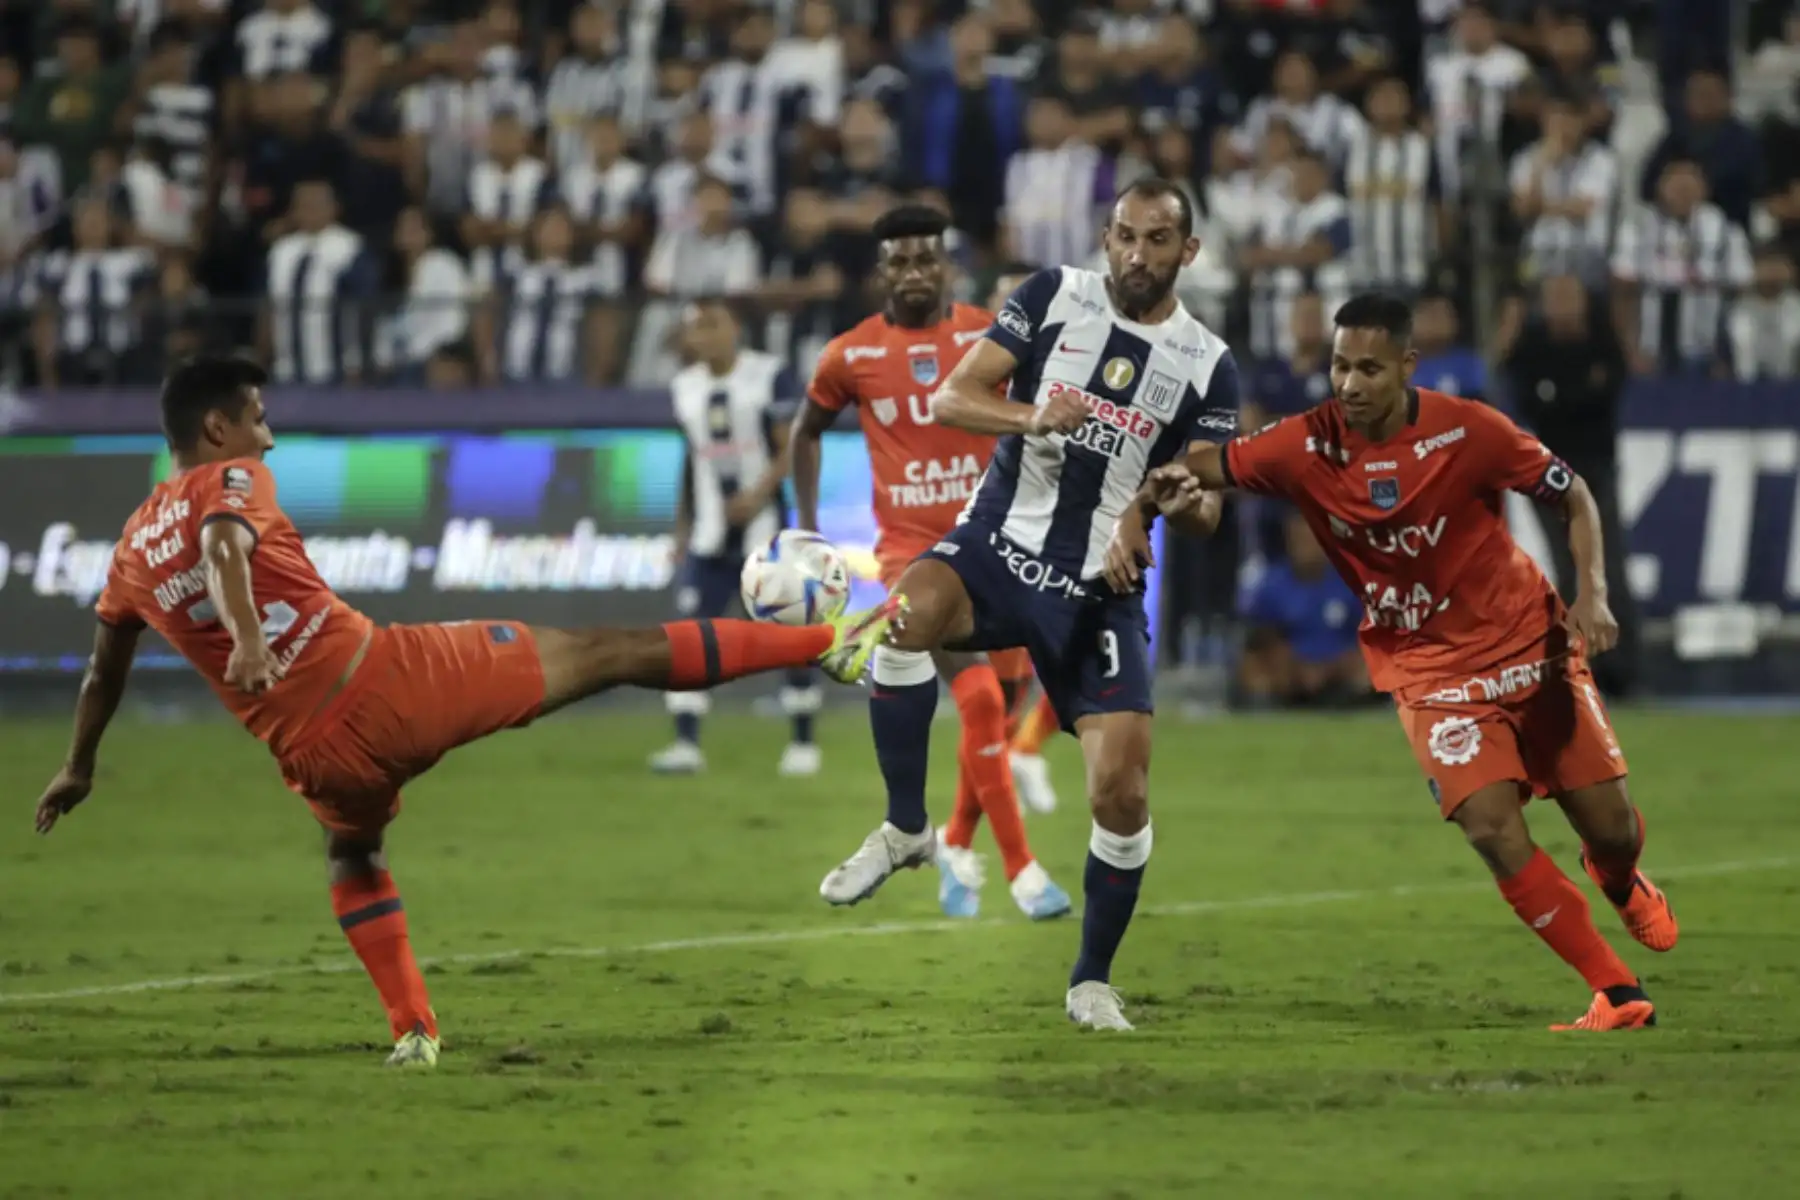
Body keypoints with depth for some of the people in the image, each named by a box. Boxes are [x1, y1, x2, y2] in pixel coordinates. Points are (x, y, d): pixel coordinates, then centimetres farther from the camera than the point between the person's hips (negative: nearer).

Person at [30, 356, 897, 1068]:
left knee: (354, 858, 38)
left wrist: (78, 769, 41)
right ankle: (826, 641, 5)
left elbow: (105, 670, 27)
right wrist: (248, 636, -42)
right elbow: (225, 546, -24)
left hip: (320, 752, 5)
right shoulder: (230, 479, -1)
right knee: (603, 654, 3)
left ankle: (413, 1033, 23)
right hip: (386, 678, -5)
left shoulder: (135, 545, 16)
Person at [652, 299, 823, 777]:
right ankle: (686, 743, -9)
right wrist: (682, 523, 16)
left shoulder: (771, 377, -7)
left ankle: (803, 742, 12)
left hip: (765, 526, -4)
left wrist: (758, 493, -23)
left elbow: (793, 450, -10)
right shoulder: (685, 387, 10)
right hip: (710, 534, 4)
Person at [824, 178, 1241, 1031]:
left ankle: (1093, 981, 14)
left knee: (1122, 793, -10)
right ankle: (903, 830, -16)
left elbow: (1204, 515, 3)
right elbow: (950, 399, -5)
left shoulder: (1207, 367, 3)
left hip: (1098, 591, 1)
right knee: (910, 609, -36)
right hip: (998, 548, -1)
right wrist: (1035, 418, -24)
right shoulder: (1054, 296, 1)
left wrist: (1187, 497, -22)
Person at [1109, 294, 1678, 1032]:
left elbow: (1574, 497, -5)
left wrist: (1593, 593, -19)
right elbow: (1198, 470, -5)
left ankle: (1623, 884, 44)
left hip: (1529, 641, 0)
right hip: (1429, 669, 0)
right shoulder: (1307, 446, -15)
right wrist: (1133, 516, -24)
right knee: (1492, 828, -20)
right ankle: (1619, 996, -7)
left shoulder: (1467, 431, -18)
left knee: (1611, 828, 2)